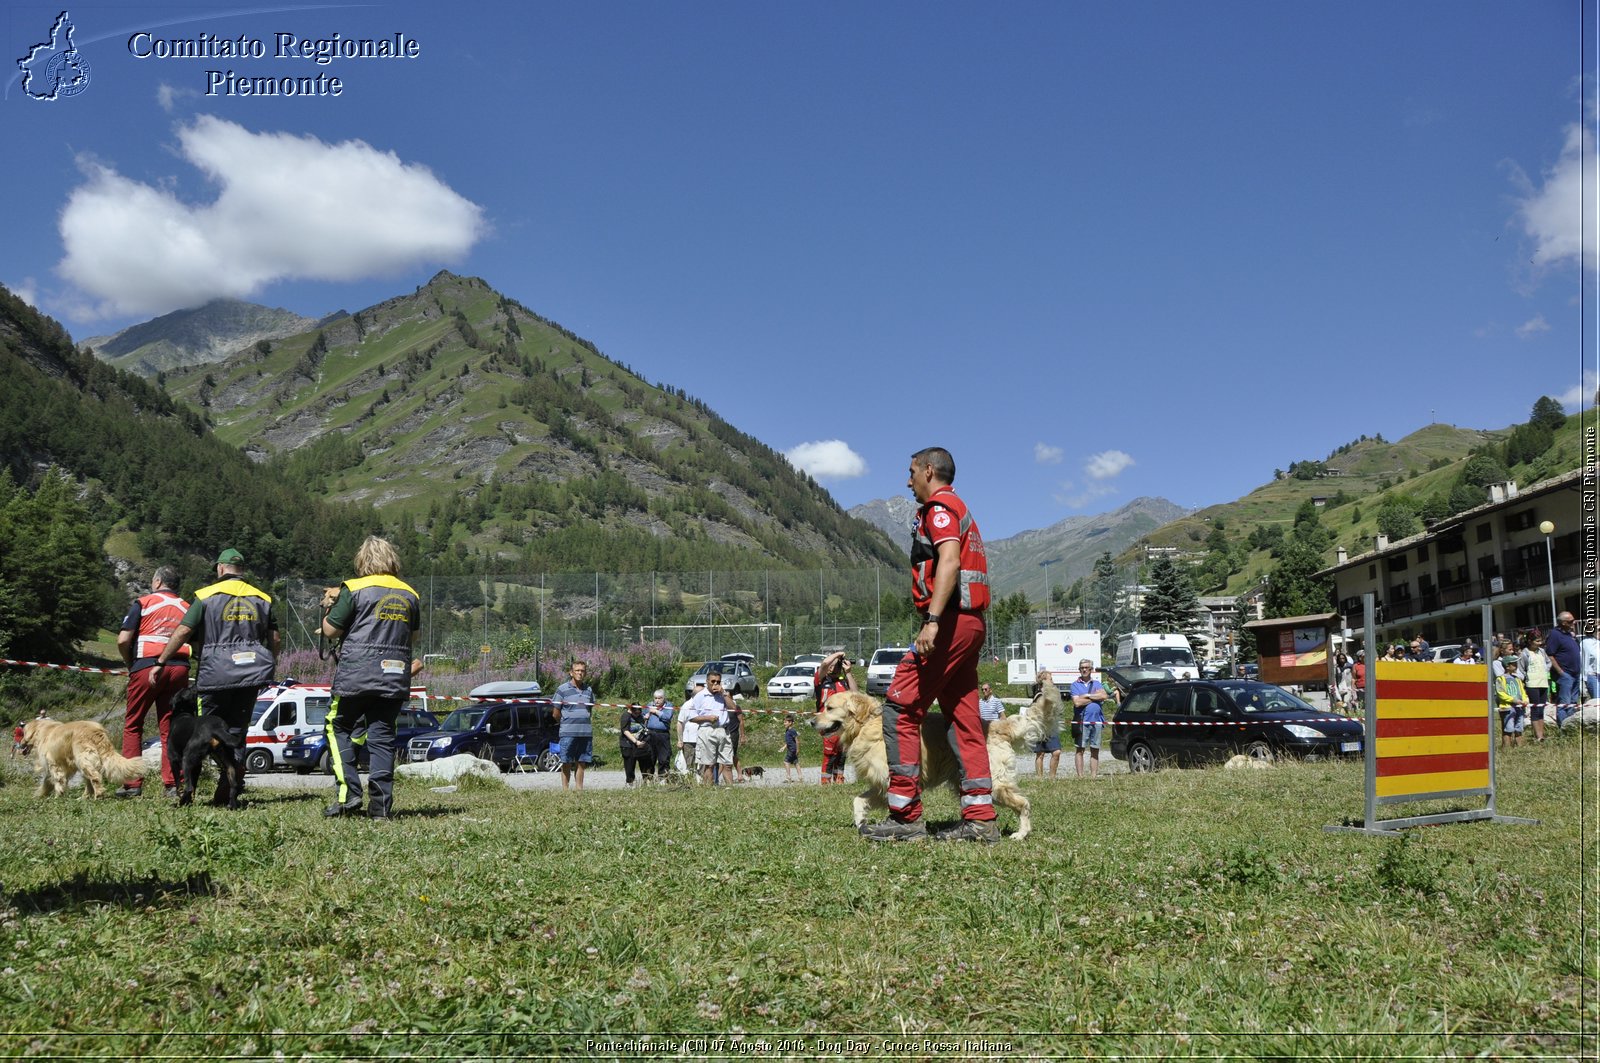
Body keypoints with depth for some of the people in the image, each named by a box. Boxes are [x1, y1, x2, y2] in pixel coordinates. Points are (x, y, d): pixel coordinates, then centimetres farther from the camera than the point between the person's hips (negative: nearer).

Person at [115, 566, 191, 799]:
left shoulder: (143, 602, 3)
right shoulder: (187, 608, 15)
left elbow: (123, 640, -4)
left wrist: (129, 664, 11)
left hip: (147, 667, -3)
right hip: (179, 670, 3)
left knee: (133, 725, 9)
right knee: (170, 727, 6)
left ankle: (132, 784, 5)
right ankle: (171, 784, 0)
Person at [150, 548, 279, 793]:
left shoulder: (207, 596, 0)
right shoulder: (262, 598, 11)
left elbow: (183, 632, -6)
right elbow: (275, 640, 11)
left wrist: (160, 661, 4)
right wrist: (270, 664, 29)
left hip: (216, 672, -4)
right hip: (252, 671, 4)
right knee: (237, 728, 10)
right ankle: (236, 775, 2)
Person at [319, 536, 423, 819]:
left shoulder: (354, 589, -5)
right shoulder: (410, 594, 10)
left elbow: (330, 630, -2)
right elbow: (413, 638, 18)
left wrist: (329, 608, 15)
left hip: (356, 675, -4)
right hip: (395, 677, 4)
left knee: (338, 727, 11)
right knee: (382, 737, 6)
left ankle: (348, 793, 0)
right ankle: (381, 804, 3)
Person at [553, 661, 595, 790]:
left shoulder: (588, 690, 14)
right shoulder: (562, 689, 0)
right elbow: (556, 714, 3)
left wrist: (591, 728, 14)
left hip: (586, 732, 4)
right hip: (568, 733, -4)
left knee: (581, 762, 7)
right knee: (566, 763, -1)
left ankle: (580, 788, 13)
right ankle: (565, 789, 4)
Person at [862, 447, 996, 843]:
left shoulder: (939, 506, -5)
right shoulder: (960, 510, 26)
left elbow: (949, 562, -20)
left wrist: (932, 621, -28)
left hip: (948, 620, -10)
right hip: (971, 622, 10)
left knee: (900, 708, -8)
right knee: (964, 717, 8)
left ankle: (905, 816, -8)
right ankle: (980, 818, 6)